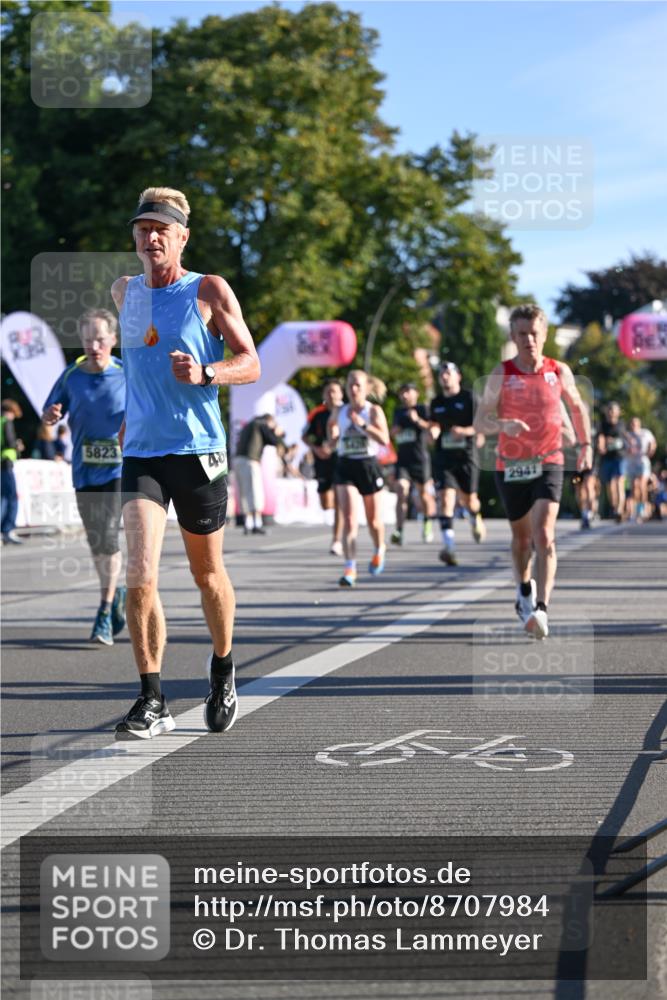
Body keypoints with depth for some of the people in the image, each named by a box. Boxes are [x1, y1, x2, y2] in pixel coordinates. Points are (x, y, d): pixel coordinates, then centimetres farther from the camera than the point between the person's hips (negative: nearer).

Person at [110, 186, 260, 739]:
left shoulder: (209, 291, -3)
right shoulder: (125, 291, 11)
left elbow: (250, 364, -5)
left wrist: (205, 374, -22)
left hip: (198, 451, -2)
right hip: (141, 452, 3)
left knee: (208, 573, 12)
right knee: (140, 575, -14)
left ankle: (223, 671, 36)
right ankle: (153, 701, -9)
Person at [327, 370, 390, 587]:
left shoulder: (374, 411, -4)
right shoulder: (339, 412, 5)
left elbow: (384, 439, -17)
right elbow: (332, 445, 11)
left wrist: (363, 424, -25)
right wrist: (332, 434, -10)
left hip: (368, 466, -1)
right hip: (345, 467, 1)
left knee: (374, 521, 12)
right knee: (349, 520, -13)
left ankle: (379, 550, 44)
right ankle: (350, 568, -16)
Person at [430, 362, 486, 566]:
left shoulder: (469, 398, -2)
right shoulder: (436, 402, 12)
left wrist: (464, 430, -21)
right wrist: (433, 431, 0)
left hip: (466, 455, -2)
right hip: (443, 457, 2)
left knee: (468, 499, 7)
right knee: (446, 499, -14)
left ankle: (476, 519, 46)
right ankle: (449, 546, -21)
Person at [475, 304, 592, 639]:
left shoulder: (559, 372, 0)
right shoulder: (500, 375, -4)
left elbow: (577, 407, 18)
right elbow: (480, 421, -5)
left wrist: (585, 444, 13)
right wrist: (503, 425, -26)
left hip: (548, 464, -1)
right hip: (510, 467, 1)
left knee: (544, 536, -19)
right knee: (521, 537, 16)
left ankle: (541, 609, -27)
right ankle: (525, 589, 44)